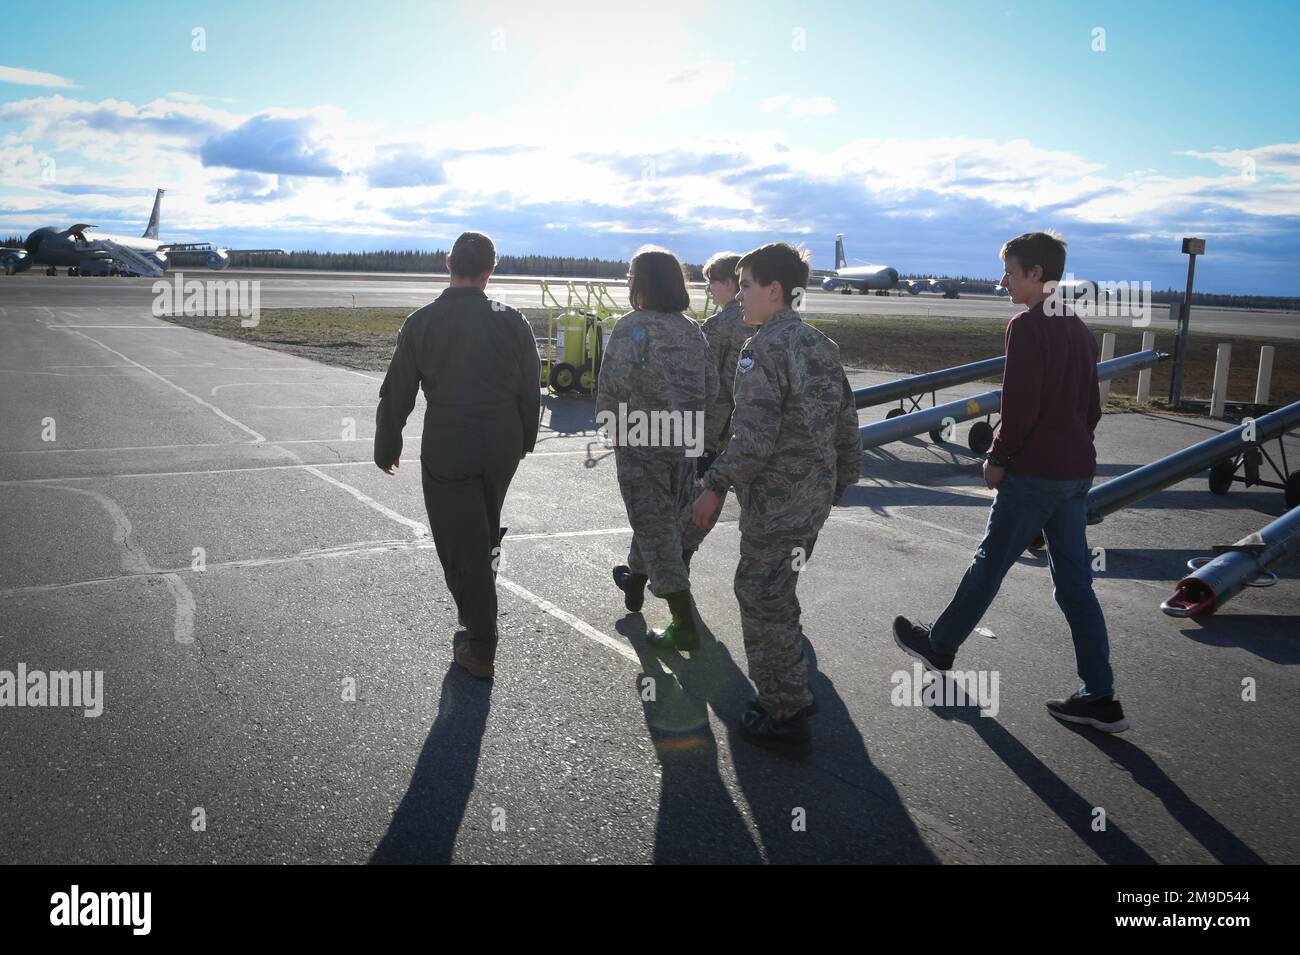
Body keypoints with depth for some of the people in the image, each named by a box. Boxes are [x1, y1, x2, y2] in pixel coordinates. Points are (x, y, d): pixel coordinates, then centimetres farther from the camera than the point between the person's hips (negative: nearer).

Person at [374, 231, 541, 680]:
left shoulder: (421, 323, -9)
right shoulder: (513, 322, -5)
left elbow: (397, 394, -3)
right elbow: (531, 390, 3)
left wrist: (386, 448, 9)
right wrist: (524, 440, 17)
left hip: (446, 451, -3)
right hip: (502, 449, 3)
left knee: (462, 545, 4)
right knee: (485, 534, 23)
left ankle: (482, 649, 9)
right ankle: (475, 613, 42)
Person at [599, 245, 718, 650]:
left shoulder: (632, 326, -14)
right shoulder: (693, 329, 6)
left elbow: (613, 384, -18)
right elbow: (711, 386, 7)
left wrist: (610, 420, 0)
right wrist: (696, 428, 16)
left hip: (642, 439, -7)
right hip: (684, 441, 7)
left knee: (655, 525, 0)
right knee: (662, 516, 23)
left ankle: (685, 626, -1)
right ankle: (635, 580, 48)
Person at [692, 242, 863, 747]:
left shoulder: (764, 349, -17)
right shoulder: (819, 344, 11)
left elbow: (754, 437, -24)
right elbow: (846, 420, 15)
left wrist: (715, 486, -16)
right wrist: (842, 477, 24)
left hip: (776, 499, -9)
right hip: (814, 495, 9)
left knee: (764, 600, 2)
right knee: (773, 592, 21)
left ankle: (785, 714, 12)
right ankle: (787, 693, 33)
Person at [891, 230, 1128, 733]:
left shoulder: (1027, 326, -14)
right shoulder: (1079, 330, 12)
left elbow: (1020, 405, -19)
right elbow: (1092, 407, 16)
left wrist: (998, 458, -8)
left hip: (1034, 472, -8)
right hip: (1077, 471, 8)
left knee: (990, 563, 8)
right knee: (1074, 582, 9)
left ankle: (940, 645, 28)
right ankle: (1100, 698, 11)